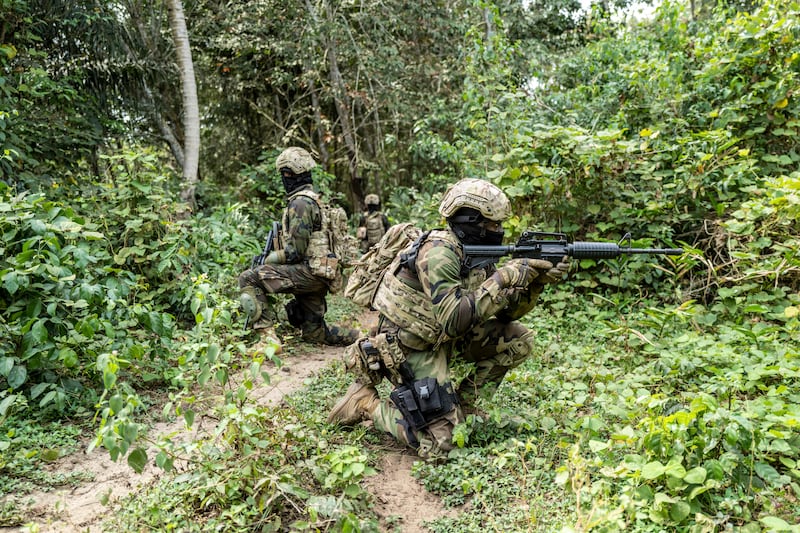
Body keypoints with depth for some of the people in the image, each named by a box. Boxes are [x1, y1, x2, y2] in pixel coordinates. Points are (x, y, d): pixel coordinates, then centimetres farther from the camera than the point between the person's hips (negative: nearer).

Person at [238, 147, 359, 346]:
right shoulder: (313, 199, 19)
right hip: (317, 277, 10)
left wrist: (267, 260, -2)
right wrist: (271, 258, 16)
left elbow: (294, 251, -17)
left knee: (248, 278, -13)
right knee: (314, 332, 17)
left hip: (307, 270, -10)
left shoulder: (300, 203, -13)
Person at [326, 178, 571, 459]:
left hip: (441, 338, 9)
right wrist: (503, 279, -29)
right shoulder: (439, 251, -24)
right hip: (410, 348, -9)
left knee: (518, 339, 2)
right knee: (437, 443, -13)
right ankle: (365, 400, 5)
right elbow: (453, 319, -34)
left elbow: (506, 312, 6)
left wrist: (537, 282, -9)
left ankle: (462, 406, 12)